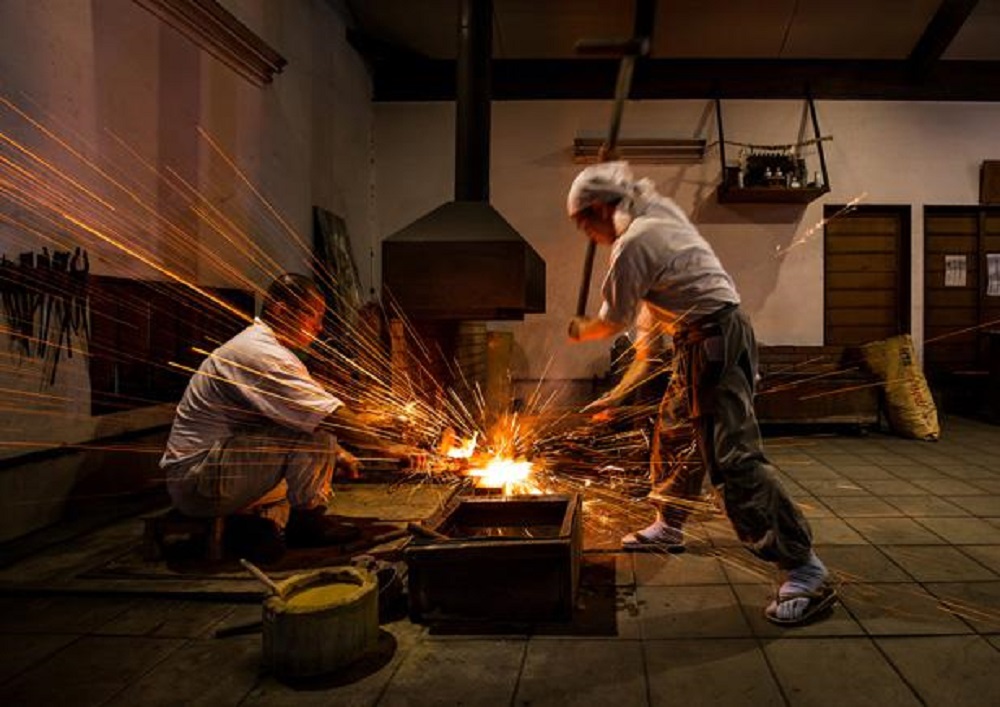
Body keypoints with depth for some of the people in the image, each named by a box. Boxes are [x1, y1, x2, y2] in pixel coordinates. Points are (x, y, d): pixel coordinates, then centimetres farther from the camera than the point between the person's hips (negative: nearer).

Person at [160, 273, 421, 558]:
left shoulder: (258, 345, 13)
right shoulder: (260, 354, -21)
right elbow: (331, 415, -25)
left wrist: (334, 452, 7)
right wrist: (386, 447, -16)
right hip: (198, 481, -10)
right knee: (316, 434, -23)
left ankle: (265, 515, 5)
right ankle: (307, 522, -3)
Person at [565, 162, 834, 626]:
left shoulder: (632, 246, -14)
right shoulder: (658, 212, 12)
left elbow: (614, 322, -3)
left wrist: (580, 332, 15)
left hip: (714, 340, -11)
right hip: (700, 342, 11)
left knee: (733, 458, -14)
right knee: (673, 434, 20)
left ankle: (806, 572, -10)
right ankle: (668, 527, 37)